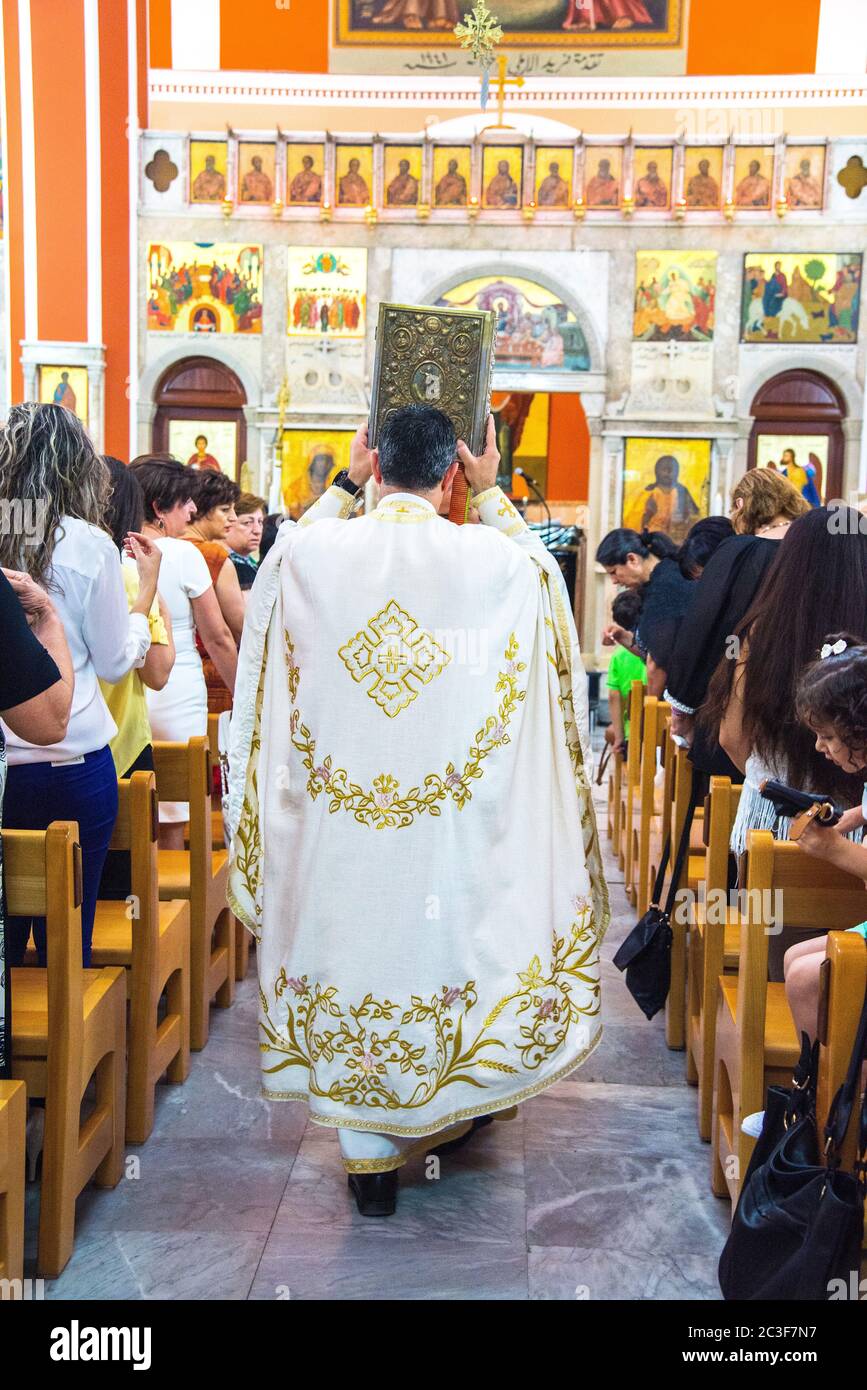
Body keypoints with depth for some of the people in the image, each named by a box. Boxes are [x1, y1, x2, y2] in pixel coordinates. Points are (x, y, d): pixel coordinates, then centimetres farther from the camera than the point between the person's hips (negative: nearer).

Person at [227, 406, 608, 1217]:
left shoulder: (306, 556, -9)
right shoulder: (498, 561, -11)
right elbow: (543, 564, 14)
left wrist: (345, 483, 18)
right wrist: (492, 495, 13)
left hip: (338, 815, 0)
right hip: (455, 824, 0)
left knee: (352, 953, 12)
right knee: (447, 941, 21)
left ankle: (369, 1156, 23)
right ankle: (454, 1106, 43)